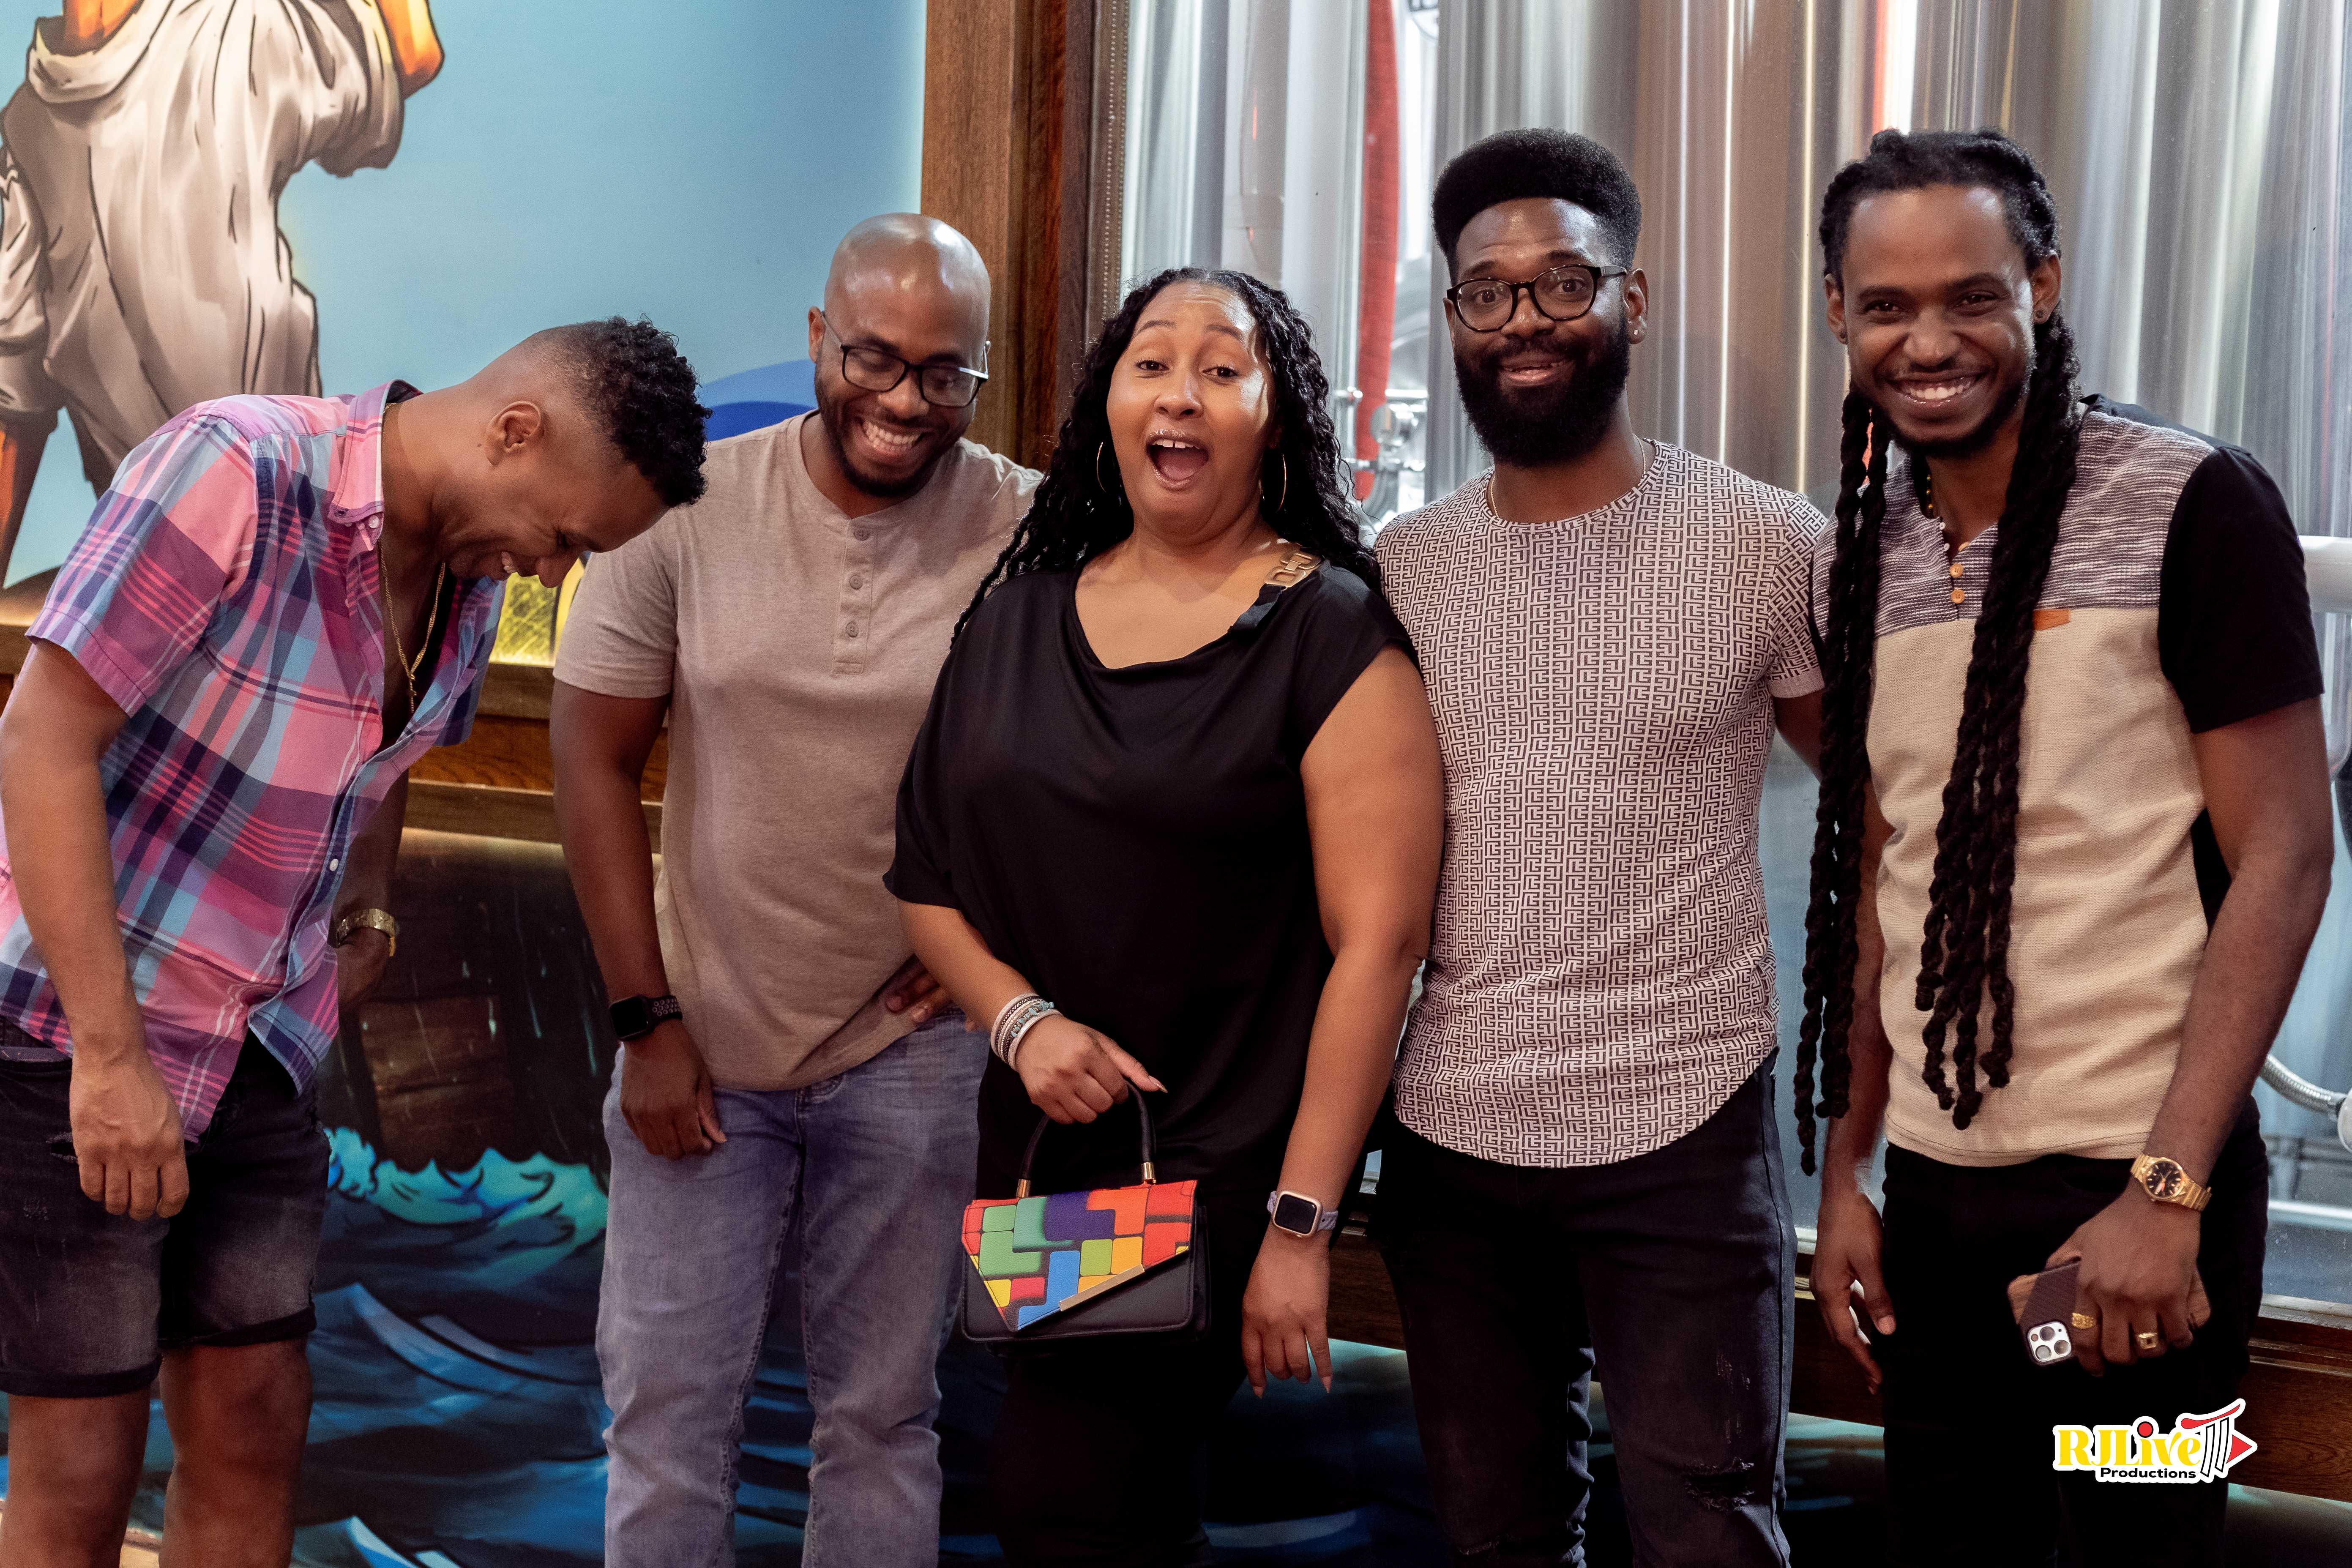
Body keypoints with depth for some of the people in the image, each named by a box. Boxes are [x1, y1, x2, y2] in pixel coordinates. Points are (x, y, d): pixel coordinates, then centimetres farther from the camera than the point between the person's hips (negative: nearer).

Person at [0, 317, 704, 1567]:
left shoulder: (470, 576, 2)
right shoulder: (237, 472, -21)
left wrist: (365, 918, 8)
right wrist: (111, 1054, -24)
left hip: (261, 1045, 7)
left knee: (254, 1430, 11)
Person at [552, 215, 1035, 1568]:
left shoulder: (1033, 533, -8)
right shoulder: (687, 507, -7)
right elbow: (595, 757, -2)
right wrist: (647, 1020, -4)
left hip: (912, 1046, 0)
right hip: (704, 1041, 1)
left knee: (884, 1412, 12)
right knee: (667, 1402, 8)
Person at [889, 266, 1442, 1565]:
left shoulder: (1332, 634, -8)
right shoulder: (1019, 611, 8)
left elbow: (1377, 939, -13)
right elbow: (926, 871, 11)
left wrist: (1300, 1223, -17)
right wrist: (1022, 1018, -8)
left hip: (1222, 1159, -5)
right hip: (1034, 1141, 5)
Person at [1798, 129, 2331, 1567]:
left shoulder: (2195, 507, -10)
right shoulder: (1859, 557, 6)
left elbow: (2284, 858, -11)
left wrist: (2167, 1190, -16)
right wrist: (1848, 1169, 10)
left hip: (2136, 1179, -5)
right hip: (1931, 1181, 5)